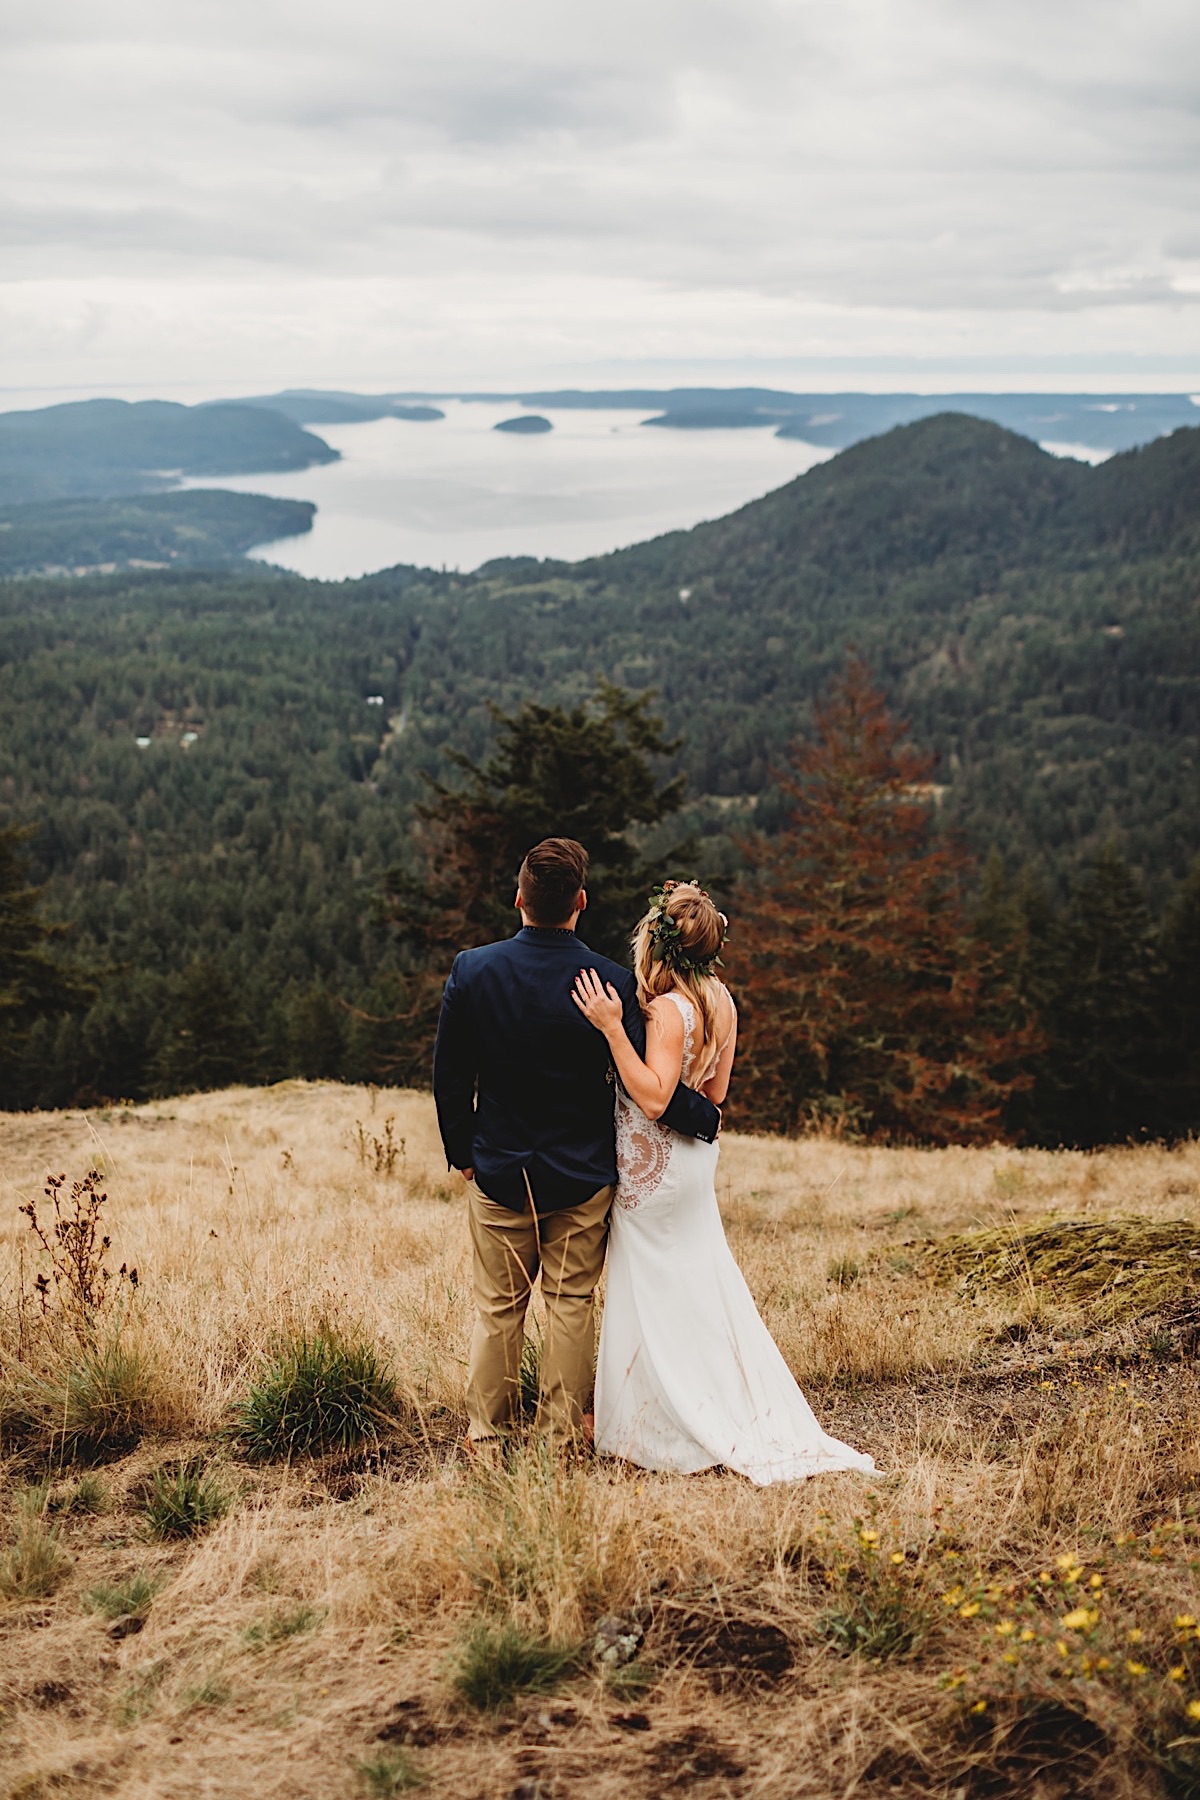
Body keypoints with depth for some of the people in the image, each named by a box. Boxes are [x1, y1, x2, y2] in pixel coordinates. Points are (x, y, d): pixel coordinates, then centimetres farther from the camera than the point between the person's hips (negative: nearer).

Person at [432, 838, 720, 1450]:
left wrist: (462, 1153, 11)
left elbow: (450, 1077, -2)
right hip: (582, 1175, -1)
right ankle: (563, 1433, 18)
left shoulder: (472, 970, -9)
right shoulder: (613, 982, -15)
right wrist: (707, 1118, 1)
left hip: (499, 1170, 1)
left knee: (497, 1308, 12)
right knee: (570, 1303, 11)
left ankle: (486, 1432, 21)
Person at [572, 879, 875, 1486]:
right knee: (703, 1290, 17)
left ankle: (667, 1433, 15)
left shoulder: (668, 1008, -22)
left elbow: (653, 1097, -28)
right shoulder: (721, 1001, 3)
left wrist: (613, 1028, -30)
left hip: (654, 1168, -9)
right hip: (696, 1158, 9)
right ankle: (761, 1423, 24)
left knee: (656, 1300, 4)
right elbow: (716, 1092, 9)